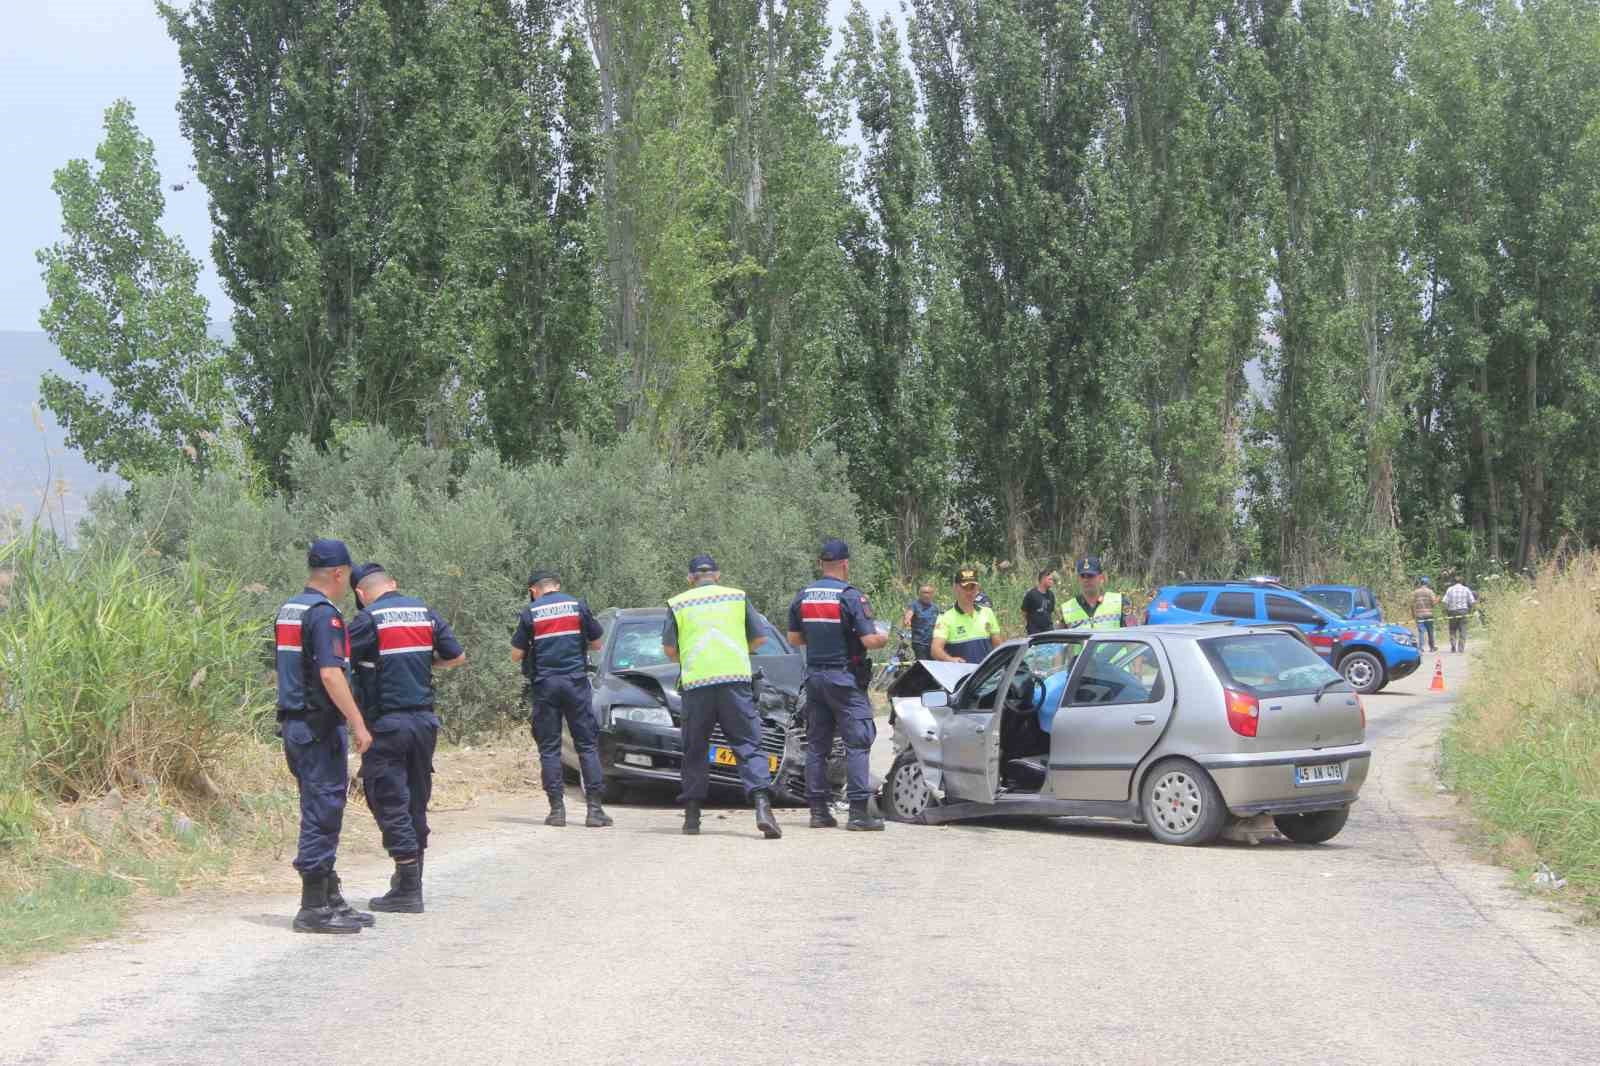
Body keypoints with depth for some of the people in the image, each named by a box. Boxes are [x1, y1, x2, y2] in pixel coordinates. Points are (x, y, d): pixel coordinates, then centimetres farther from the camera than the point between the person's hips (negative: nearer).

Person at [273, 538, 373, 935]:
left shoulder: (287, 610, 15)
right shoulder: (324, 613, -15)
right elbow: (330, 674, -23)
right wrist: (357, 723, -20)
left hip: (293, 721, 10)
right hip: (320, 727, -10)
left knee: (320, 813, 15)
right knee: (322, 814, -5)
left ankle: (331, 898, 21)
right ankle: (314, 909, -4)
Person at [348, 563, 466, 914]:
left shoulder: (368, 620, -9)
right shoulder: (425, 612, 8)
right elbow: (457, 656, 12)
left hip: (385, 723, -6)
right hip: (424, 720, 6)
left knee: (390, 804, -2)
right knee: (416, 801, 15)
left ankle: (408, 889, -5)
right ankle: (411, 877, 22)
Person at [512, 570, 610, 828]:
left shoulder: (530, 612, 1)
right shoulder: (578, 606, 3)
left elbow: (516, 655, 3)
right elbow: (596, 644, 11)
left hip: (544, 684, 0)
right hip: (576, 681, 0)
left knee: (549, 748, 7)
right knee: (588, 745, 3)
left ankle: (556, 809, 3)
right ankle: (595, 808, -3)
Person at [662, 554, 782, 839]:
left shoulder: (678, 604, 10)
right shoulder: (738, 597, 12)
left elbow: (669, 649, 7)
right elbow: (759, 639, 14)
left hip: (696, 683, 0)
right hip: (736, 678, 0)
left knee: (695, 751, 11)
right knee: (748, 745, -2)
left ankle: (692, 816, 13)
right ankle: (762, 805, -21)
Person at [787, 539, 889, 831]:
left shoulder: (803, 596, 7)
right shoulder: (850, 596, -12)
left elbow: (794, 638, 13)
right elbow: (869, 640, -15)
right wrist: (884, 637, 5)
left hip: (814, 676, 6)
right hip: (845, 677, -6)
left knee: (816, 744, 10)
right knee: (857, 743, -4)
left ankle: (818, 810, 10)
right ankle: (859, 811, -10)